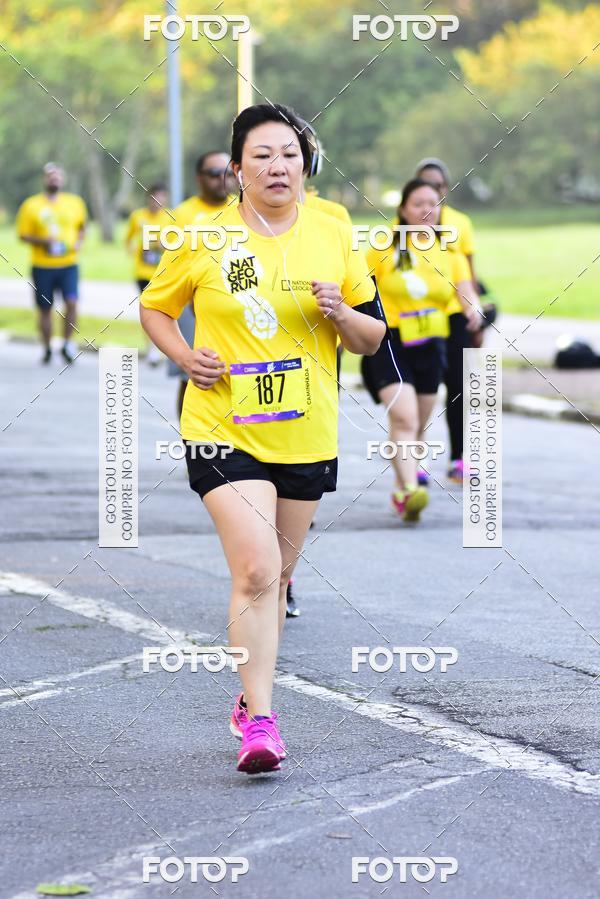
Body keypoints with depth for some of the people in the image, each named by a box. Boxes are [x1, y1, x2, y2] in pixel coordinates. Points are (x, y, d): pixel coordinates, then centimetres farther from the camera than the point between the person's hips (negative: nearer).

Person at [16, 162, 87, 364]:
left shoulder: (75, 202, 6)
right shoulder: (31, 205, -1)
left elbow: (81, 227, 21)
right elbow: (23, 234, 0)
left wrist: (78, 243, 1)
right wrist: (42, 241, -16)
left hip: (68, 264, 1)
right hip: (42, 266, 0)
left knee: (71, 302, -18)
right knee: (45, 309, 7)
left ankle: (68, 343, -1)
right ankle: (47, 349, 24)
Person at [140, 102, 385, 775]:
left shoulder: (334, 237, 4)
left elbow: (372, 338, 10)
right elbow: (154, 308, 11)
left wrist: (342, 315, -12)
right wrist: (186, 357, -7)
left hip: (308, 435, 4)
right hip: (223, 431, -3)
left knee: (276, 575, 14)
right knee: (256, 571, -17)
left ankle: (251, 698, 33)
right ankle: (259, 720, -13)